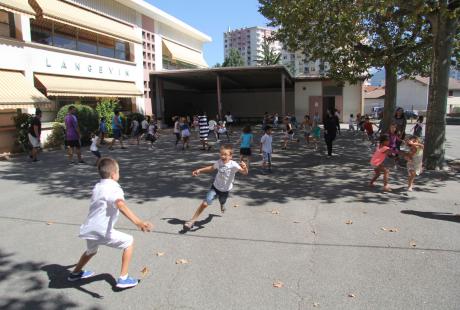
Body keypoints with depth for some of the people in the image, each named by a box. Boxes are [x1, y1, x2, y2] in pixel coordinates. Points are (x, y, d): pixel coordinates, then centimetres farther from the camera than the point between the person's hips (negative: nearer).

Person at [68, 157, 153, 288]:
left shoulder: (97, 187, 14)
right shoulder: (114, 188, -13)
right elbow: (121, 206, -35)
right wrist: (138, 222, -49)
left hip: (88, 229, 9)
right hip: (102, 231, -9)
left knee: (91, 250, 36)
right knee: (128, 241, 8)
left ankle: (75, 273, 60)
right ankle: (123, 278, 8)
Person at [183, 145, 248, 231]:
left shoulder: (234, 165, -26)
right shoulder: (219, 162, -14)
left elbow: (245, 172, -36)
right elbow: (211, 168, 7)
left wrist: (245, 167, -59)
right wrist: (199, 170, 7)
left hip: (225, 190, -1)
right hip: (215, 187, 1)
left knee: (222, 203, 28)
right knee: (205, 203, -14)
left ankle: (222, 205, 69)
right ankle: (192, 220, -4)